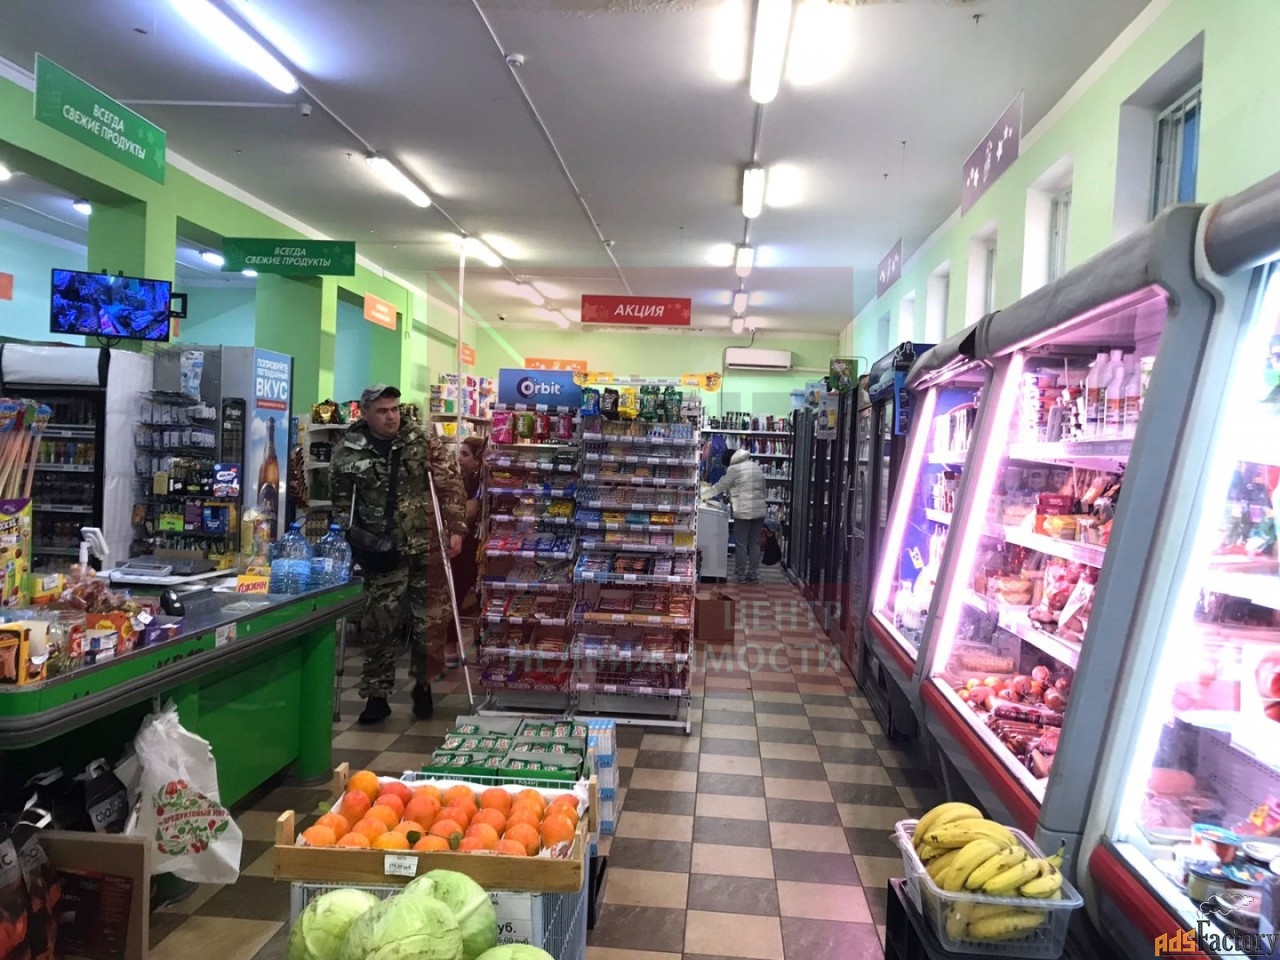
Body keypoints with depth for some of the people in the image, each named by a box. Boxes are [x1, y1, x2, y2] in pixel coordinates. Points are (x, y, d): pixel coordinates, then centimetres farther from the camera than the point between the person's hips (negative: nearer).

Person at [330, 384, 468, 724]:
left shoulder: (423, 441, -4)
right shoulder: (348, 451, -2)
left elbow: (451, 484, -3)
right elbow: (339, 500, 9)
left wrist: (456, 529, -9)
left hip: (426, 547, 0)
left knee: (430, 620, 6)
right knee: (378, 625, 1)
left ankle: (423, 686, 25)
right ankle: (376, 696, 15)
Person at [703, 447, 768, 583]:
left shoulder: (734, 468, -5)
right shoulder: (756, 467, 15)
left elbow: (720, 486, 0)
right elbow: (762, 489, 18)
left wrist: (705, 496, 13)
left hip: (743, 512, -6)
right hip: (759, 510, 6)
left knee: (741, 544, 1)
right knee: (755, 543, 10)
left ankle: (740, 575, 5)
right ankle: (754, 575, 12)